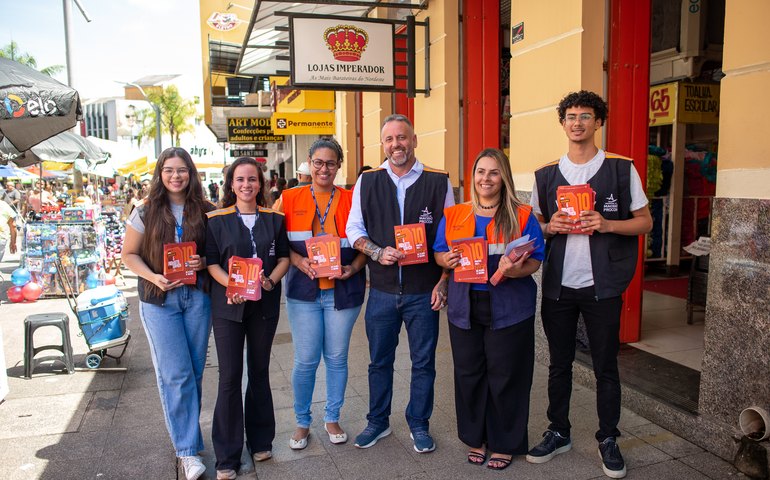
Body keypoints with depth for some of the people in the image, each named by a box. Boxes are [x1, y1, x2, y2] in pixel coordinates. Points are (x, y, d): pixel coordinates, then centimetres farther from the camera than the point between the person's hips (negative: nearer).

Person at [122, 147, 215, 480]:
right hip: (159, 300, -2)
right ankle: (188, 449, 7)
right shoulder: (146, 212, 0)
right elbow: (129, 254, 3)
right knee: (175, 374, -3)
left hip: (197, 296, 2)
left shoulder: (204, 211, 3)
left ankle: (186, 430, 30)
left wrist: (204, 262, -11)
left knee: (195, 371, 10)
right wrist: (153, 277, -13)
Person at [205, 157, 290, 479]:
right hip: (228, 304, -2)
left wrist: (270, 280, -12)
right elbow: (211, 262, -3)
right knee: (229, 377, 0)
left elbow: (284, 256, 6)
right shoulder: (217, 220, 0)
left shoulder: (273, 219, 6)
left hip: (265, 304, 2)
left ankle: (260, 441, 30)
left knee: (260, 372, 13)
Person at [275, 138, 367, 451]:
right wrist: (299, 261, -14)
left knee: (337, 358, 10)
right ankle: (302, 422, 25)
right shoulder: (290, 199, 2)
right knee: (305, 361, 4)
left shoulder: (351, 200, 1)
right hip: (304, 289, 0)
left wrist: (353, 268, -12)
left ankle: (332, 418, 30)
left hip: (342, 290, 1)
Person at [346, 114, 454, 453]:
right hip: (382, 291, 1)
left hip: (424, 292, -1)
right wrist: (378, 252, -13)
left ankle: (419, 425, 30)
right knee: (379, 361, 14)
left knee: (423, 362, 11)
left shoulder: (438, 182, -2)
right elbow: (354, 229, 5)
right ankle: (378, 422, 33)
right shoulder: (367, 182, 2)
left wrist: (443, 282, -5)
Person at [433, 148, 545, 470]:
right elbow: (439, 253, 11)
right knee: (468, 374, 11)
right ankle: (475, 438, 30)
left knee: (505, 377, 6)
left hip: (509, 310, -2)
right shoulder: (453, 216, 7)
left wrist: (517, 270, -24)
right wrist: (446, 261, -12)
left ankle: (504, 443, 25)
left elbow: (535, 260, -3)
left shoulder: (522, 216, -2)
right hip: (464, 309, 3)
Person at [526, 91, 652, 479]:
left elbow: (645, 221, 2)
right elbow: (534, 226, 13)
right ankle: (558, 433, 28)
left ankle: (608, 440, 25)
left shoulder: (622, 169, -1)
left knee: (605, 366, 8)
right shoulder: (546, 175, 7)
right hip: (557, 284, 3)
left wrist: (607, 224, -16)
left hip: (602, 286, -2)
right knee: (559, 363, 13)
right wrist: (550, 227, -9)